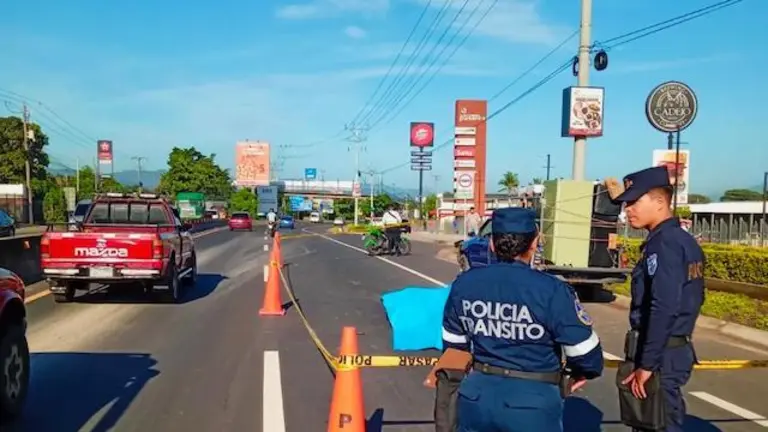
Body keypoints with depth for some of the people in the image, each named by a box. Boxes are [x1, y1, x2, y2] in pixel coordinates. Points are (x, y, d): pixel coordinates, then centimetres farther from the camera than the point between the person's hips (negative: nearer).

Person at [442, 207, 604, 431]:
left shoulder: (463, 284, -1)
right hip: (532, 403, -3)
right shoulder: (551, 291, -16)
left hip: (477, 395, 4)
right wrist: (583, 372, 12)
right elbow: (584, 351, -10)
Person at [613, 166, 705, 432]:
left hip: (661, 355, -9)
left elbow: (663, 308, -25)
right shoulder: (685, 240, 11)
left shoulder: (663, 243, -18)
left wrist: (646, 364, -22)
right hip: (677, 349, 9)